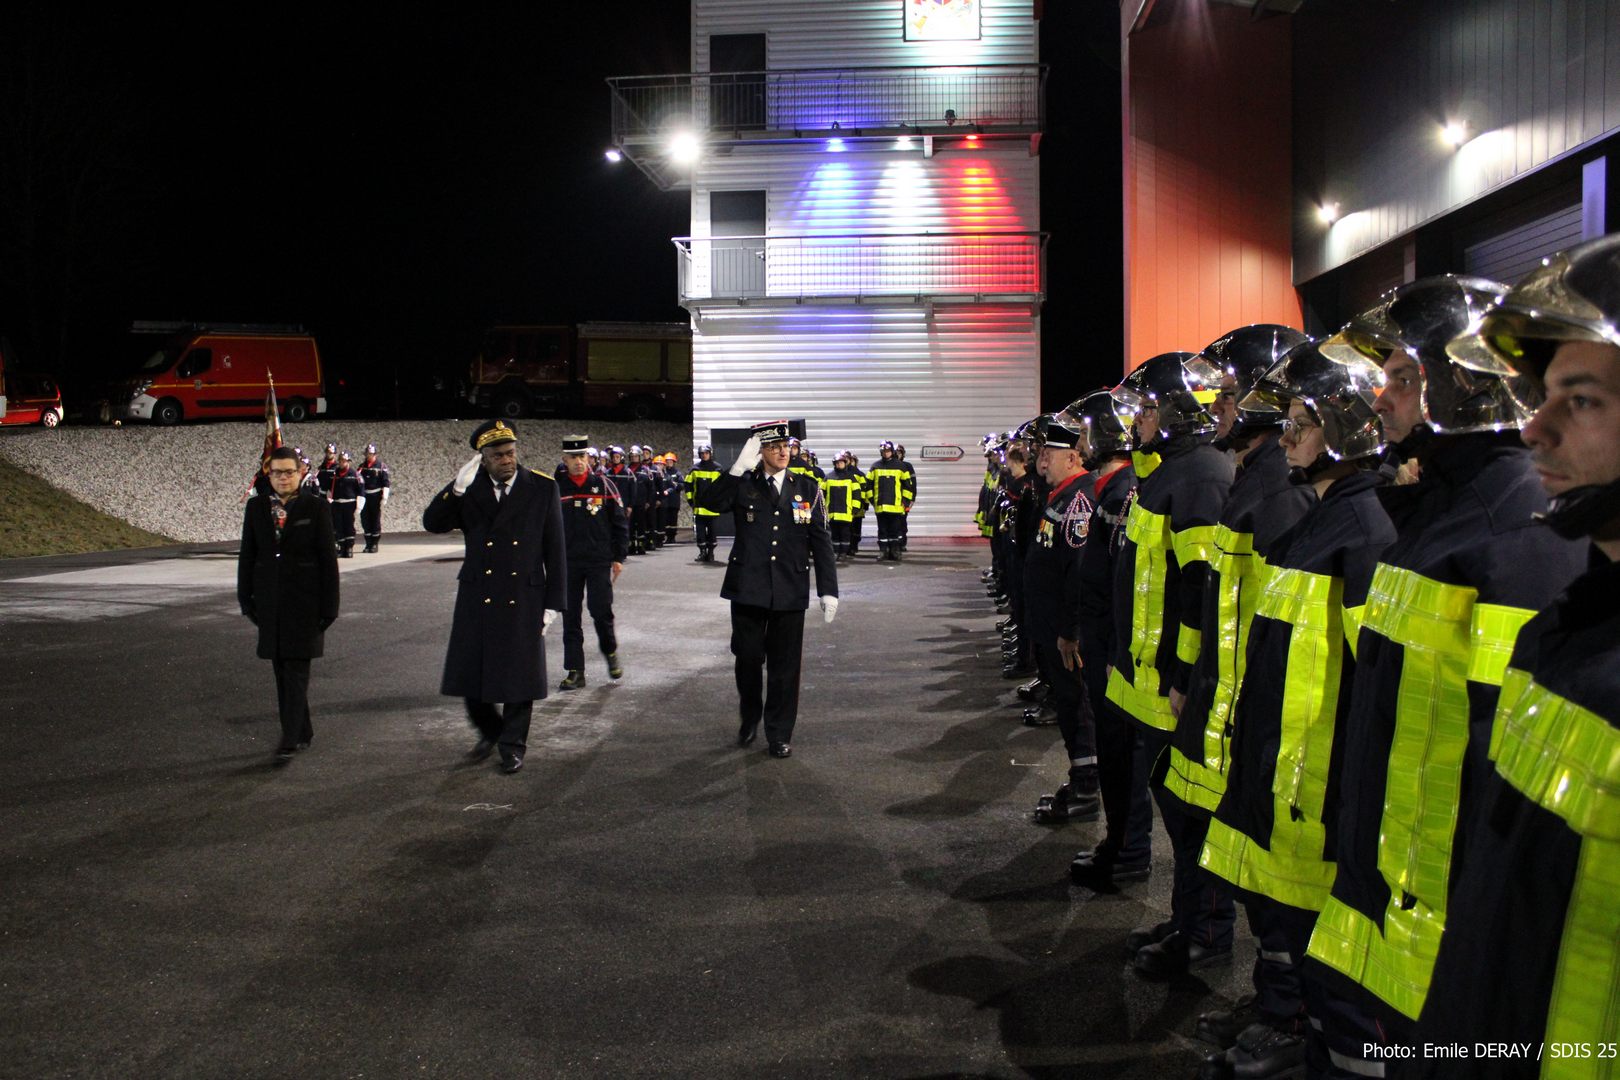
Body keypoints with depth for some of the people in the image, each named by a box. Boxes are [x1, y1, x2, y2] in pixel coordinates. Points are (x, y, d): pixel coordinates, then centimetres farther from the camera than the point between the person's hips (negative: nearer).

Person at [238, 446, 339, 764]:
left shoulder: (315, 508, -3)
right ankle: (302, 732, 22)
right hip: (270, 603, 4)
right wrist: (246, 599, 6)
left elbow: (328, 559, -4)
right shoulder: (256, 507, 7)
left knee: (296, 672, -6)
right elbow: (247, 555, 10)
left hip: (304, 603, -4)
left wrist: (328, 606, -6)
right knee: (282, 672, 10)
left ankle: (290, 740, -7)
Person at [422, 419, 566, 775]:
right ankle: (490, 731, 33)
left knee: (518, 675, 5)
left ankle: (512, 745, 22)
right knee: (469, 673, 7)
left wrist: (553, 602, -2)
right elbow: (432, 523, -6)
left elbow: (555, 549, 0)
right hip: (478, 596, 2)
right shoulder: (469, 489, 2)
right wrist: (457, 488, -20)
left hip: (523, 599, -2)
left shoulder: (542, 488, -2)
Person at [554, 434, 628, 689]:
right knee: (570, 618, 4)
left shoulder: (603, 485, 0)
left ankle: (610, 652, 25)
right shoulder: (555, 488, 2)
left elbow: (619, 523, 4)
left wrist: (619, 557, 1)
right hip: (567, 563, 2)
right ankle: (575, 671, 11)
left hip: (599, 562, -1)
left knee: (601, 611, -4)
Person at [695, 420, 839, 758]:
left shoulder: (807, 489, 5)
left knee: (784, 664, 5)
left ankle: (780, 734, 19)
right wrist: (738, 467, -24)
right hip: (748, 589, 0)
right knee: (748, 657, 6)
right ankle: (750, 718, 32)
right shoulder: (742, 486, 2)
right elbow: (708, 502, -17)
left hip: (790, 592, 1)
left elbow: (821, 542, 4)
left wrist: (829, 589, -2)